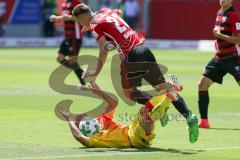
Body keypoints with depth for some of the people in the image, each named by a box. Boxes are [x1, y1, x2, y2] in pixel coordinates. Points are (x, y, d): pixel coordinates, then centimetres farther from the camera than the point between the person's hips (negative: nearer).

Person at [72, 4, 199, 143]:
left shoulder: (95, 26, -1)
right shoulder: (107, 12, 21)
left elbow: (104, 50, -13)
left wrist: (97, 72, -5)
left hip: (130, 55, -7)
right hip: (143, 48, 7)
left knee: (128, 92, 15)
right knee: (163, 88, 5)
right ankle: (189, 115, -9)